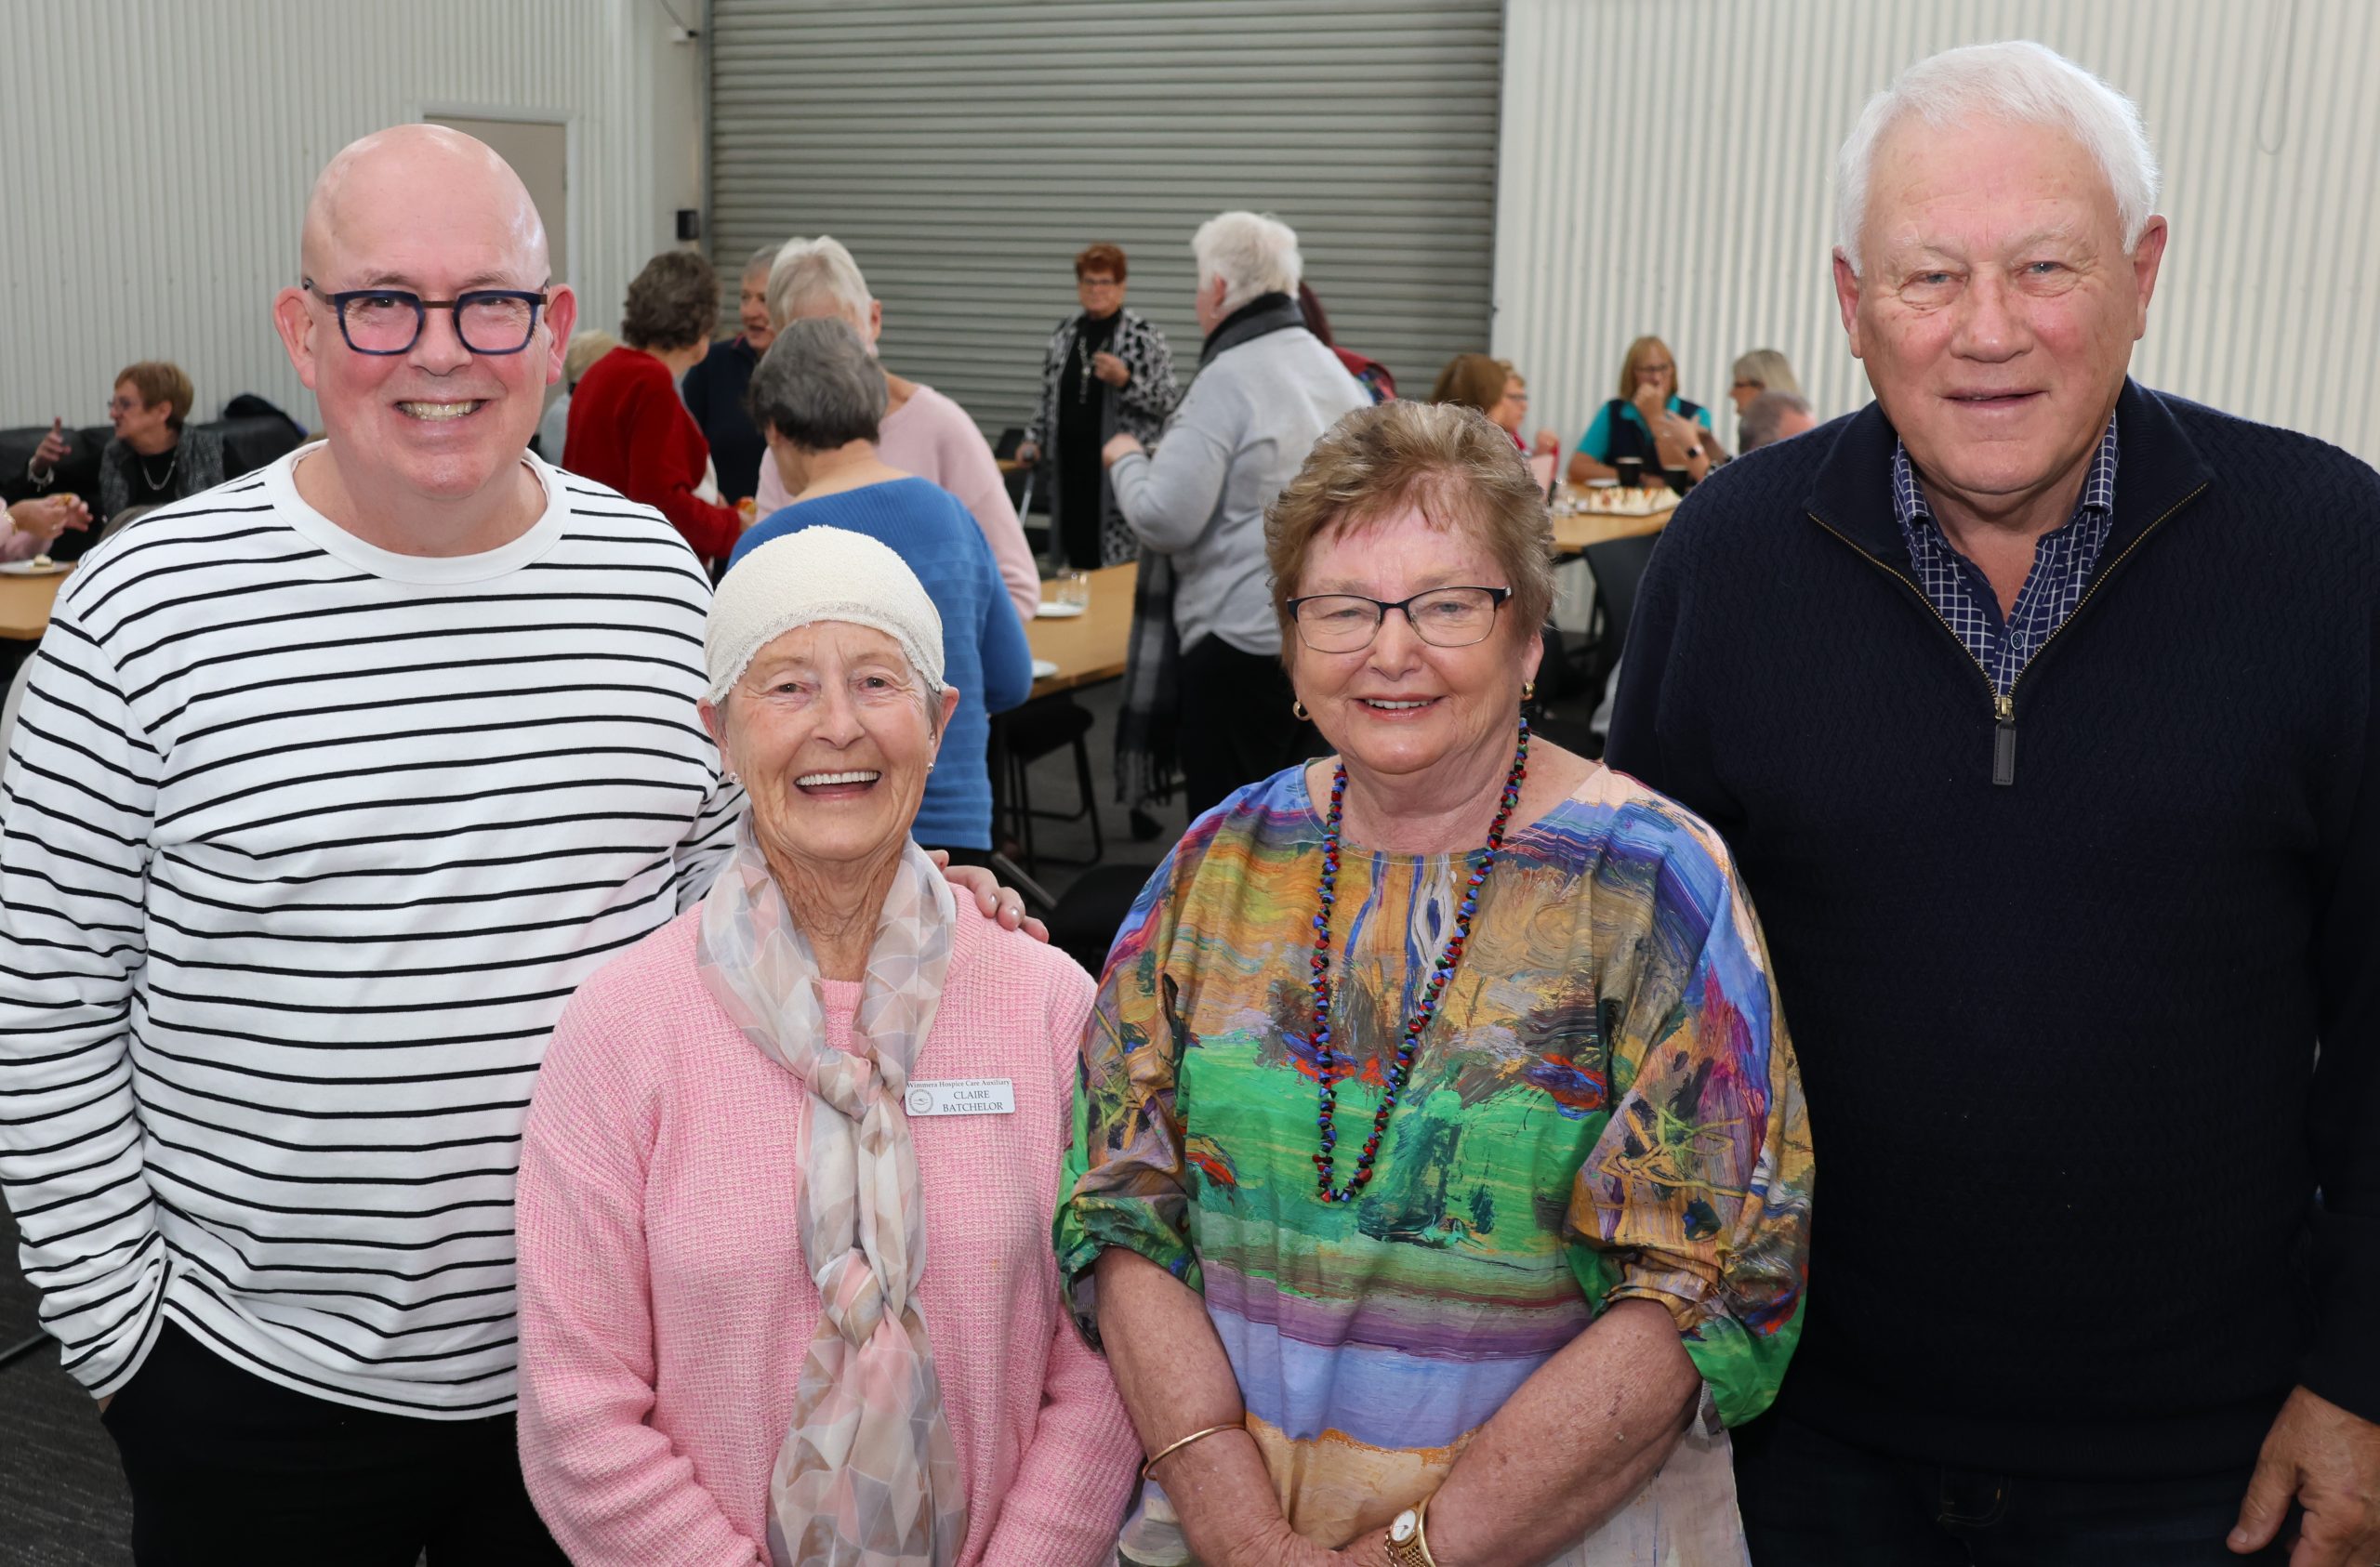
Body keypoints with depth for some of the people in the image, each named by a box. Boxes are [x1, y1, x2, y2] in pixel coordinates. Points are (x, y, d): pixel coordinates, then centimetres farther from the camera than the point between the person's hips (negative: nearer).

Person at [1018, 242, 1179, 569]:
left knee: (1119, 558, -9)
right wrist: (1034, 439, 10)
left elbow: (1170, 399, -7)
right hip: (1070, 464, 5)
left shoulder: (1144, 334, -3)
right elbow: (1049, 395, 21)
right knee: (1075, 552, 6)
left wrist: (1125, 380, -20)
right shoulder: (1065, 333, 12)